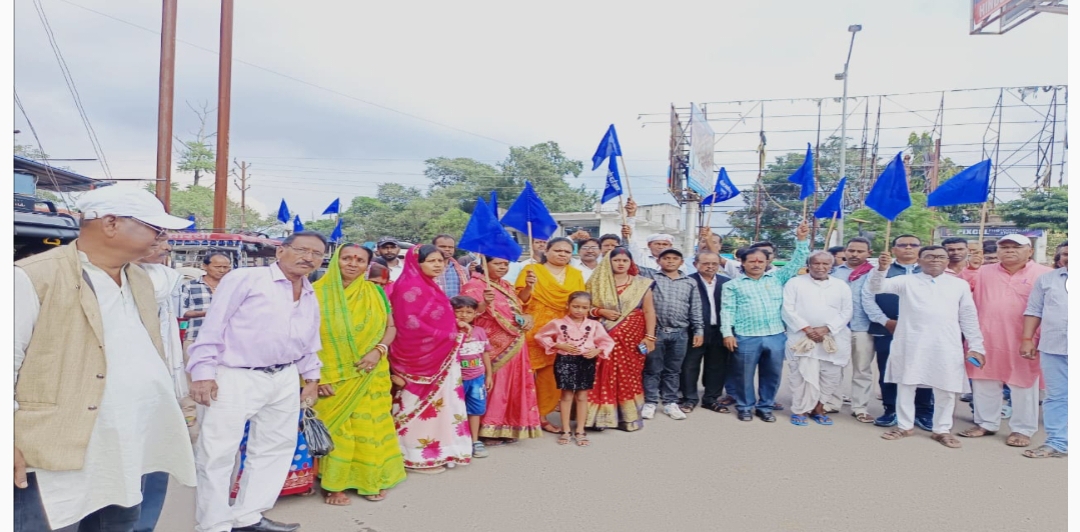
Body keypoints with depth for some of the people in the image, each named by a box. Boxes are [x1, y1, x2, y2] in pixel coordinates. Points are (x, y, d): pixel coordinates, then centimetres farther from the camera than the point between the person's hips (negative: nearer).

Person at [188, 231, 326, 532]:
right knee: (218, 454, 1)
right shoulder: (245, 279, -10)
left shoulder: (310, 297, 12)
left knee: (276, 448, 13)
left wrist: (312, 378, 19)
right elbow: (213, 326, -11)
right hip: (233, 378, -7)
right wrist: (203, 373, -14)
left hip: (285, 380, 7)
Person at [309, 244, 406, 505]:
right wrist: (315, 373, -11)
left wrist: (379, 350, -11)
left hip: (369, 374, 2)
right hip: (331, 375, -2)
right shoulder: (317, 292, -4)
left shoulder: (375, 292, 4)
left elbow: (390, 327, 8)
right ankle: (334, 484, 16)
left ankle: (371, 479, 23)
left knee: (369, 425, 7)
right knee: (335, 427, 2)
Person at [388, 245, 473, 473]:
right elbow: (409, 322, -22)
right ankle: (419, 456, 8)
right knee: (422, 404, -2)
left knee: (438, 404, 12)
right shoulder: (410, 287, -13)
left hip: (439, 354, 9)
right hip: (420, 356, -9)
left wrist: (454, 335, 4)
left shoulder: (430, 287, 15)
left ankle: (434, 450, 22)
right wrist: (446, 337, -17)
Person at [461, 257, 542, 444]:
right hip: (492, 348, -8)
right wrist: (484, 304, -35)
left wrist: (527, 317, 3)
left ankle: (507, 428, 21)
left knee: (512, 387, 12)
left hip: (513, 346, 9)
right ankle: (488, 431, 4)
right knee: (493, 387, -6)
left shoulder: (507, 286, 16)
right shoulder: (474, 285, -10)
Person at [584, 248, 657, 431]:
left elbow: (649, 311, 0)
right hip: (605, 337, 1)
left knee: (629, 375, 2)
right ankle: (602, 415, 6)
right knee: (604, 376, -1)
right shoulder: (598, 283, 6)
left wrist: (649, 336, -8)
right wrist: (601, 311, -11)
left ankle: (628, 416, 12)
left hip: (632, 337, 0)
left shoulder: (641, 284, 4)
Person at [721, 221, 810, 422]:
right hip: (746, 338, -3)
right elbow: (727, 310, 0)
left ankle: (765, 406, 25)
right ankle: (745, 407, 21)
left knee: (771, 375, 10)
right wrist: (727, 333, -10)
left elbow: (796, 263, 12)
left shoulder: (777, 278, 15)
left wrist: (802, 240, 1)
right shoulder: (733, 284, 6)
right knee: (744, 375, 5)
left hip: (776, 336, 3)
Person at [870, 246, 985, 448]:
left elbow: (969, 317, 11)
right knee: (906, 385, 8)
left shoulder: (959, 285, 9)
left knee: (946, 389, 8)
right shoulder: (906, 281, 3)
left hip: (946, 346, 1)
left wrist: (975, 346, 6)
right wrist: (881, 269, -26)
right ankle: (905, 425, 23)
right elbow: (875, 288, -7)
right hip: (911, 344, -1)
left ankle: (942, 430, 24)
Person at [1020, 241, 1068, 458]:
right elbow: (1033, 311, 10)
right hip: (1053, 347, 2)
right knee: (1056, 397, 7)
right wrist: (1027, 339, 2)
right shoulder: (1047, 279, 9)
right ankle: (1056, 443, 14)